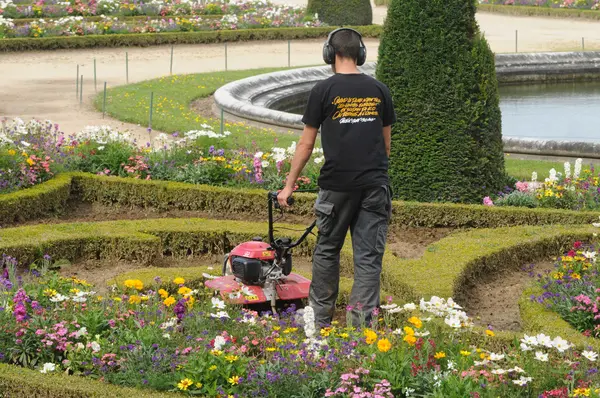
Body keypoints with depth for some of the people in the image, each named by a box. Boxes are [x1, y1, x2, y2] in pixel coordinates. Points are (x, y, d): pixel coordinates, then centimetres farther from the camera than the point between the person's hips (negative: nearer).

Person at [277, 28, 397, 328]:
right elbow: (386, 141, 14)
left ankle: (321, 318, 24)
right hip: (375, 185, 2)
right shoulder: (379, 90, 7)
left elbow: (306, 143, 0)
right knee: (369, 256, 2)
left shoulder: (323, 91, -4)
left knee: (327, 250, 15)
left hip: (338, 184, -2)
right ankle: (361, 324, -4)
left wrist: (289, 185, 8)